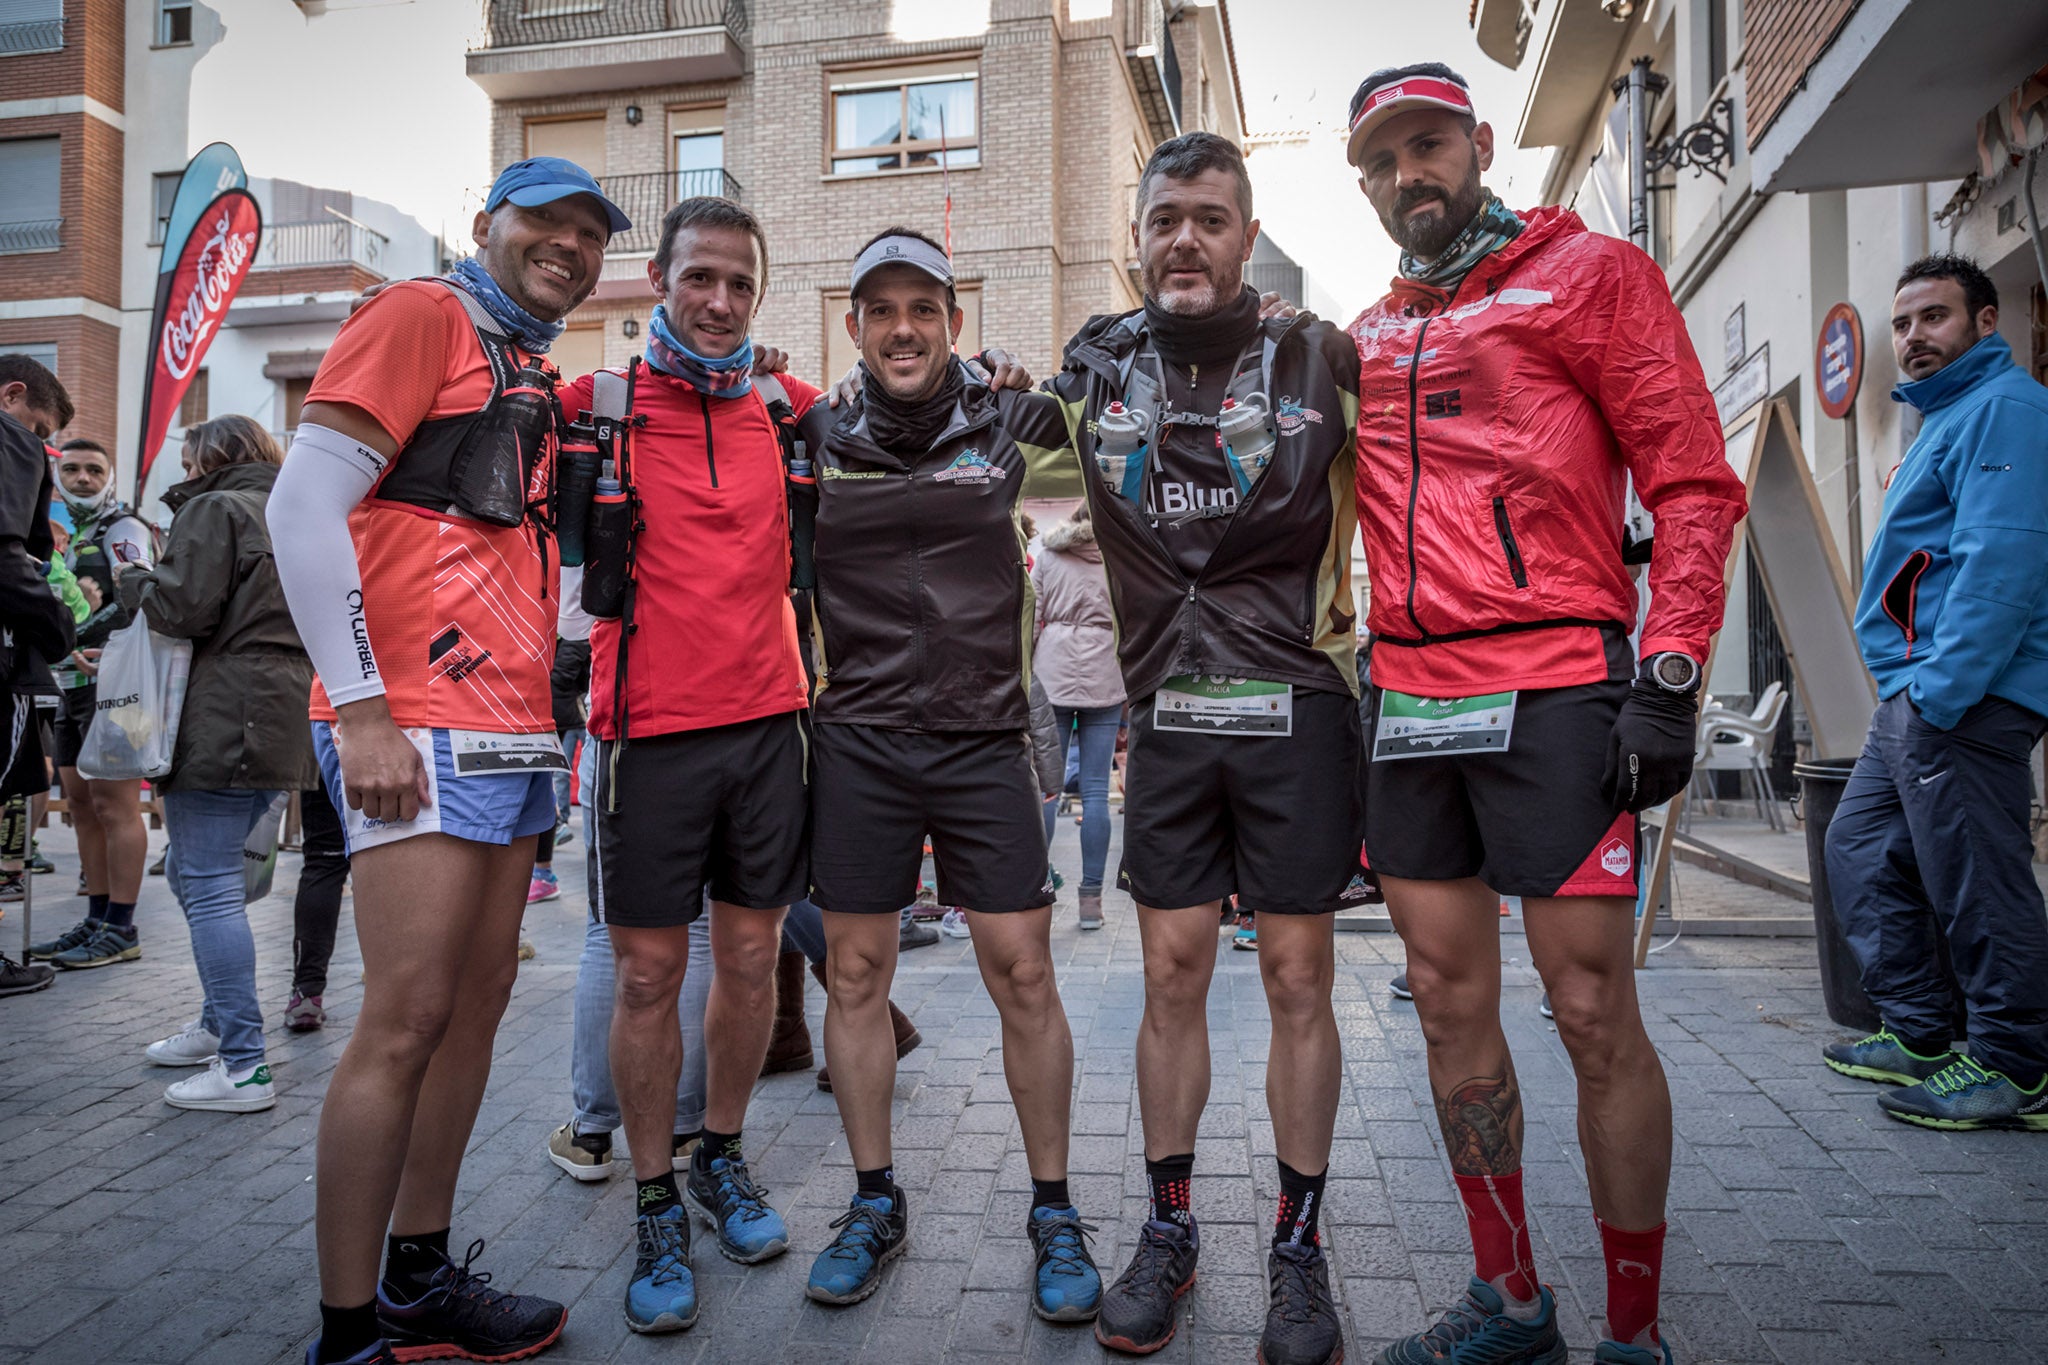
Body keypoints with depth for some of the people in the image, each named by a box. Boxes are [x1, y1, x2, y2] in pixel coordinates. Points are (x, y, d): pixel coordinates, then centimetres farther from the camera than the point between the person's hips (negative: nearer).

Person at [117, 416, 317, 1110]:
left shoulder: (214, 510, -4)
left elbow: (181, 608, -14)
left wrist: (130, 580, 6)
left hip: (221, 729, -9)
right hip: (282, 728, 9)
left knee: (209, 887, -8)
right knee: (192, 873, 21)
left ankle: (244, 1067, -8)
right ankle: (220, 1025, 28)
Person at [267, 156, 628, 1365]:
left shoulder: (539, 382, 22)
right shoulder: (422, 315, -2)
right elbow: (304, 506, -11)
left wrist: (551, 718, 16)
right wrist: (361, 708, -16)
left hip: (516, 738, 8)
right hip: (422, 734, -8)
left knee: (479, 1003, 11)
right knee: (409, 1016, -7)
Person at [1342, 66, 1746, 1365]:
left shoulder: (1594, 273, 3)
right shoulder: (1370, 337, 18)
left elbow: (1696, 482, -3)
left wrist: (1670, 677, -12)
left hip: (1554, 695, -5)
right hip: (1409, 702, 6)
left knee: (1595, 1017, -1)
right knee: (1451, 1002, 10)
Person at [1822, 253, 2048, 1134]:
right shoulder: (1946, 418, 24)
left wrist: (1943, 689, -23)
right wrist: (1911, 690, 21)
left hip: (1964, 698, -11)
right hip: (1917, 697, 11)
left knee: (1974, 882, -5)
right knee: (1861, 853, 14)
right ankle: (1918, 1035, 23)